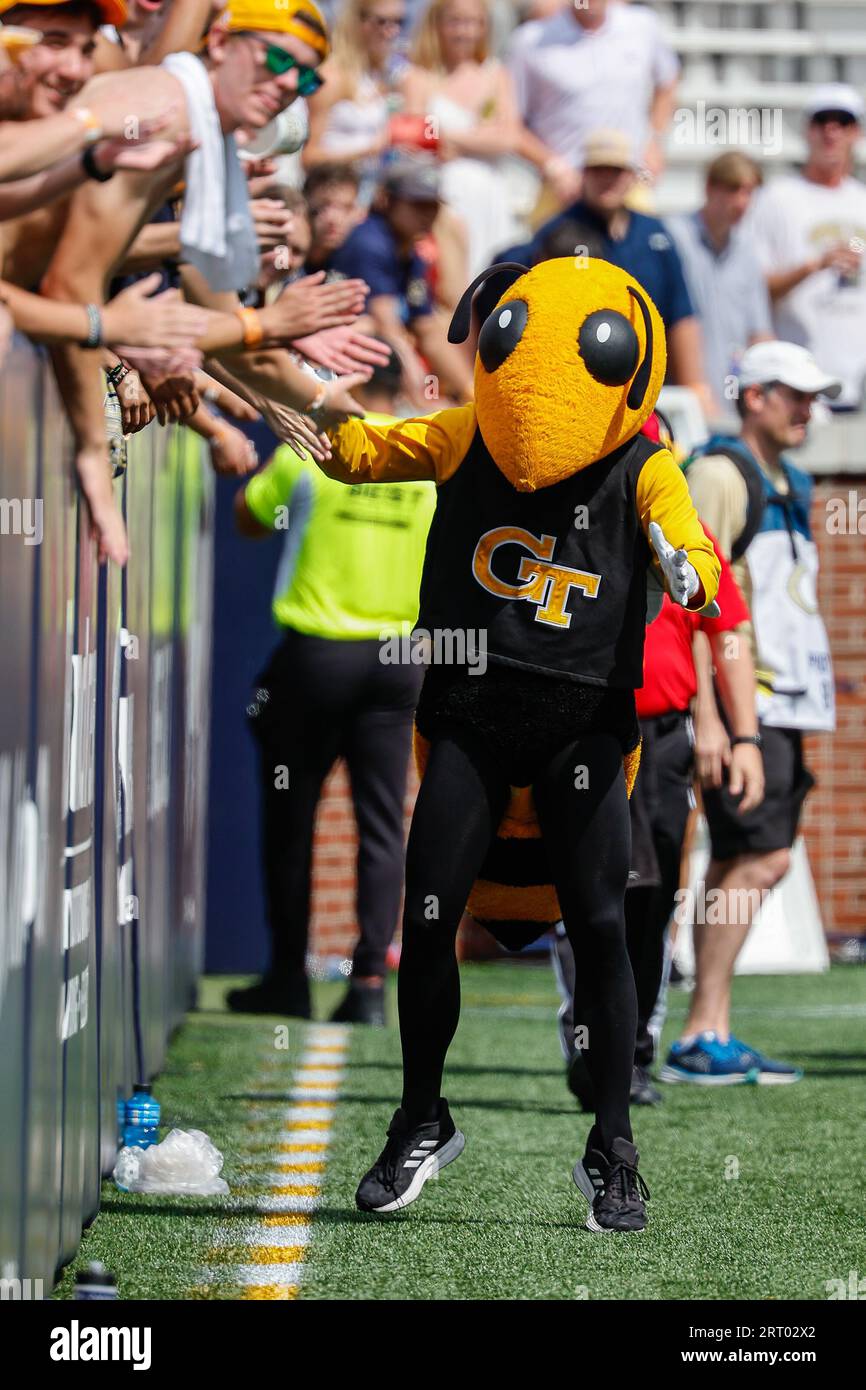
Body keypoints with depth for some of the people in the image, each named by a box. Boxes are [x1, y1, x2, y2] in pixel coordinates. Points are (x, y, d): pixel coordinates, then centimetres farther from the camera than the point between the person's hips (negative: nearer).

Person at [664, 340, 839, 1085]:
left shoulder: (789, 485, 21)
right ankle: (702, 1036, -13)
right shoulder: (720, 474, -8)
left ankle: (712, 1037, 9)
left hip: (784, 702, 9)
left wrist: (808, 703, 23)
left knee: (741, 866, 7)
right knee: (760, 859, -14)